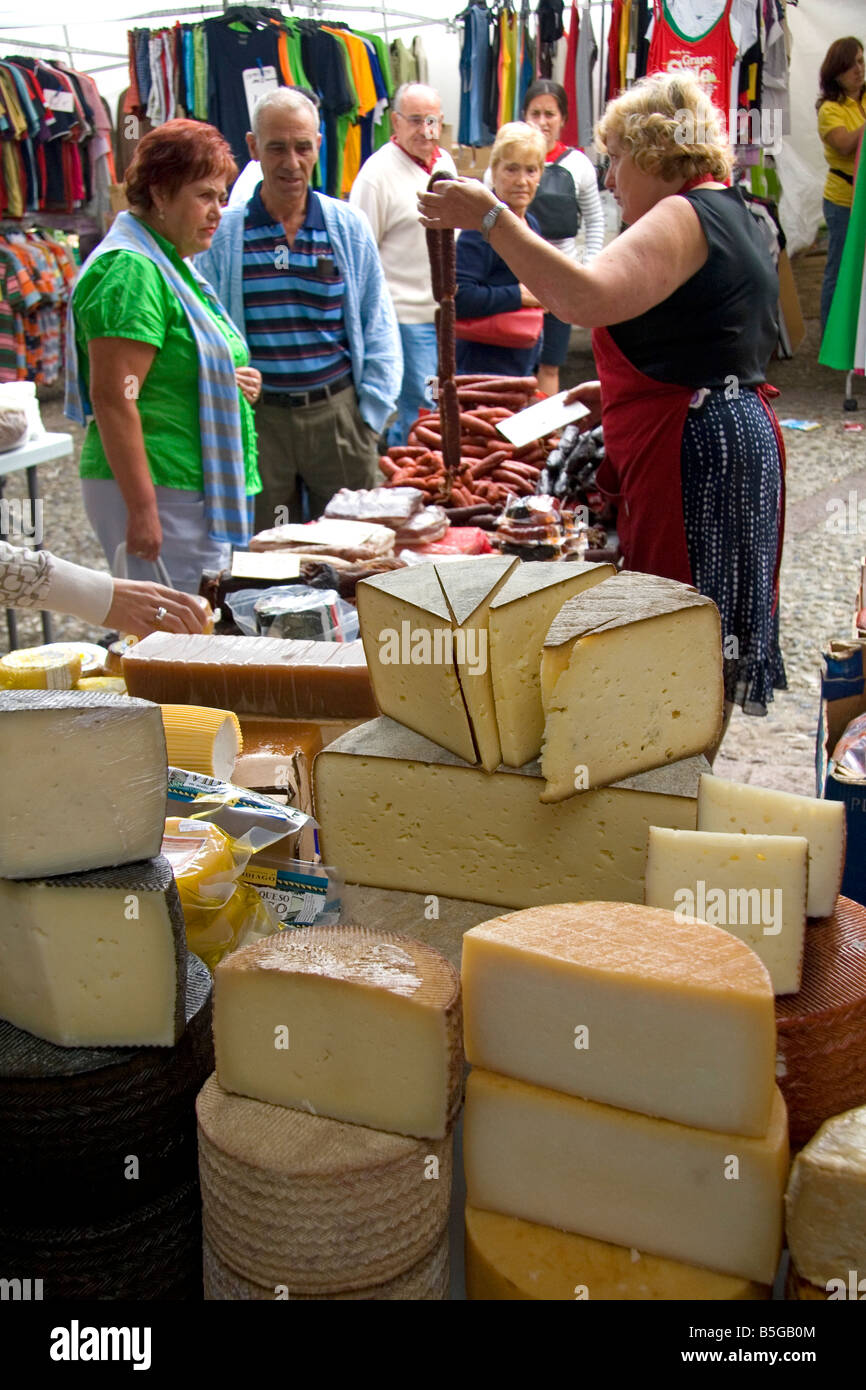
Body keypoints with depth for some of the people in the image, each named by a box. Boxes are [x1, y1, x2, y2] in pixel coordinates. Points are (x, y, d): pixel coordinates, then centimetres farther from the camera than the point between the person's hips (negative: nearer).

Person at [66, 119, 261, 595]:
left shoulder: (173, 265, 18)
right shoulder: (130, 270, -14)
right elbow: (113, 397, -21)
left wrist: (231, 380, 8)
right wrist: (142, 510, -24)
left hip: (199, 492, 10)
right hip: (159, 495, -10)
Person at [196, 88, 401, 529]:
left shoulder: (350, 229, 7)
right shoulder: (221, 234, 2)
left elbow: (379, 331, 10)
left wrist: (370, 418, 3)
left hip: (337, 412, 1)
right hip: (255, 419, -1)